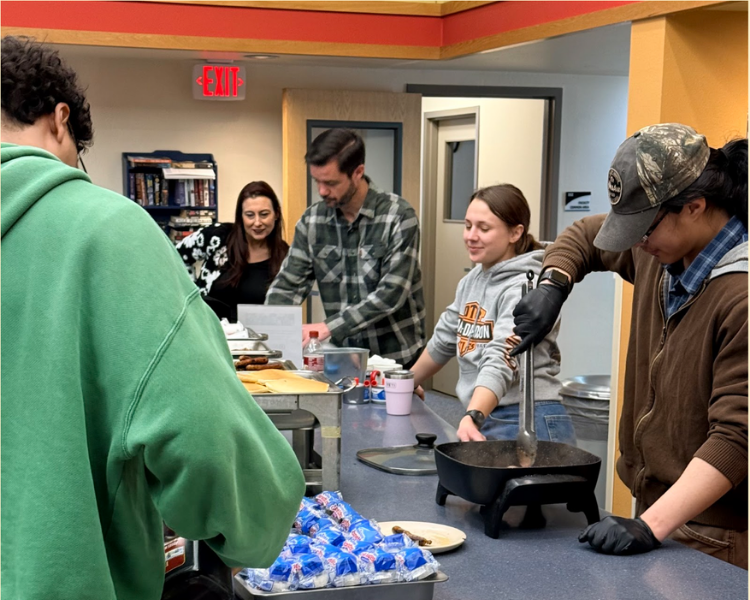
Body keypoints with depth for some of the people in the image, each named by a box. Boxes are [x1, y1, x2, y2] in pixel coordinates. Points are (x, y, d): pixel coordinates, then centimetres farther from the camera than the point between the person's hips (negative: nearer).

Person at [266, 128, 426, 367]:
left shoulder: (398, 216, -9)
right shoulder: (312, 220, 4)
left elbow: (391, 294, -16)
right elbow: (288, 284, 7)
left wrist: (329, 327, -24)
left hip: (397, 357, -3)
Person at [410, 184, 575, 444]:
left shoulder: (524, 288, -13)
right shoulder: (472, 280, 11)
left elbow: (501, 361, -25)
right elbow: (445, 339, 25)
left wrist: (473, 417, -38)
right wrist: (408, 382, 34)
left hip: (529, 424, -7)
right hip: (484, 422, 7)